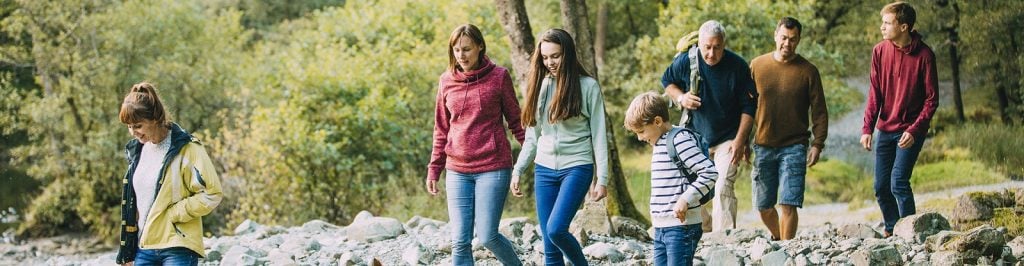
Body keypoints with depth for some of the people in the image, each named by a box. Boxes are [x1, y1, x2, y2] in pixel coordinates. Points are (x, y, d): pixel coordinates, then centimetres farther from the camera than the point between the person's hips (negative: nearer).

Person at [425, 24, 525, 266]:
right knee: (460, 241, 0)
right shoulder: (447, 81, 7)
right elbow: (441, 130, 14)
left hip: (493, 168, -3)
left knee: (487, 236, -6)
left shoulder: (498, 77, -3)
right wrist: (434, 170, 12)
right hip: (457, 172, 3)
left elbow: (515, 121, 4)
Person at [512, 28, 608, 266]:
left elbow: (599, 135, -4)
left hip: (577, 167, -5)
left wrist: (602, 179, -8)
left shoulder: (588, 86, -4)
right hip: (544, 169, 5)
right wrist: (517, 170, 10)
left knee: (556, 229, -21)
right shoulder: (540, 86, 10)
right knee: (550, 246, 2)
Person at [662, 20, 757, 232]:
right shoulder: (685, 61, -10)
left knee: (723, 188, -18)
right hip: (696, 138, 3)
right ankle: (705, 233, 28)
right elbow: (667, 82, 11)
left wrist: (740, 140, -13)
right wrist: (680, 98, -11)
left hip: (727, 140, -3)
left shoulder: (738, 66, -14)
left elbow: (748, 107, -6)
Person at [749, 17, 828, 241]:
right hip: (763, 146, 3)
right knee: (763, 206, 9)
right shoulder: (757, 66, 4)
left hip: (794, 147, -3)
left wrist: (817, 144, -9)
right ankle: (777, 238, 34)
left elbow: (819, 111, 1)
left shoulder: (808, 71, -1)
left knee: (788, 204, -11)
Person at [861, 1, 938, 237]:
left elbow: (932, 99, -9)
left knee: (898, 182, -16)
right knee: (881, 187, 6)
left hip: (910, 131, -5)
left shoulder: (924, 55, -12)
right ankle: (892, 230, 22)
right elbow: (875, 93, 4)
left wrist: (914, 131, -19)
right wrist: (867, 128, -6)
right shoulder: (880, 51, 0)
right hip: (885, 130, 5)